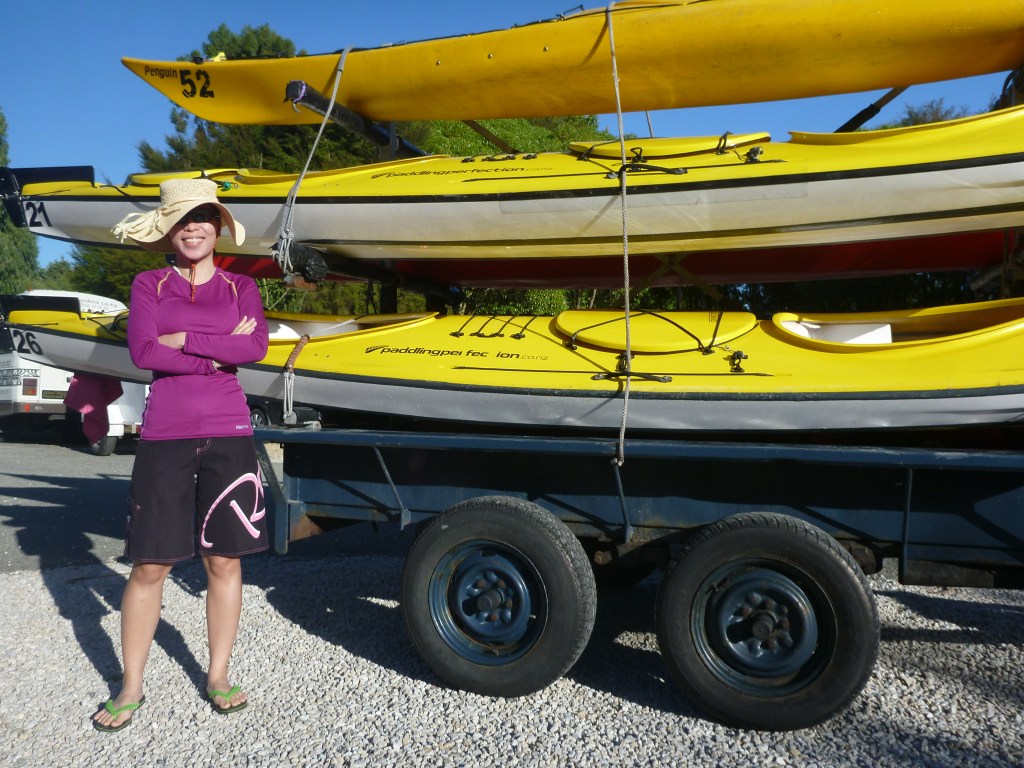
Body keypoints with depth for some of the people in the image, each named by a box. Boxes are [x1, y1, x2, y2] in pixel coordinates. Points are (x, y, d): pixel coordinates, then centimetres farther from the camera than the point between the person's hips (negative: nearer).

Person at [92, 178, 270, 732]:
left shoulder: (241, 288, 10)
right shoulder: (149, 285, 8)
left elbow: (257, 347, -8)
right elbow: (143, 351, -8)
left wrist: (183, 340, -10)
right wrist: (220, 351, -10)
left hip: (227, 435, 1)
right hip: (164, 438, -1)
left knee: (224, 560, 6)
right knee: (150, 565, 3)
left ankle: (218, 676, 21)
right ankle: (130, 688, 19)